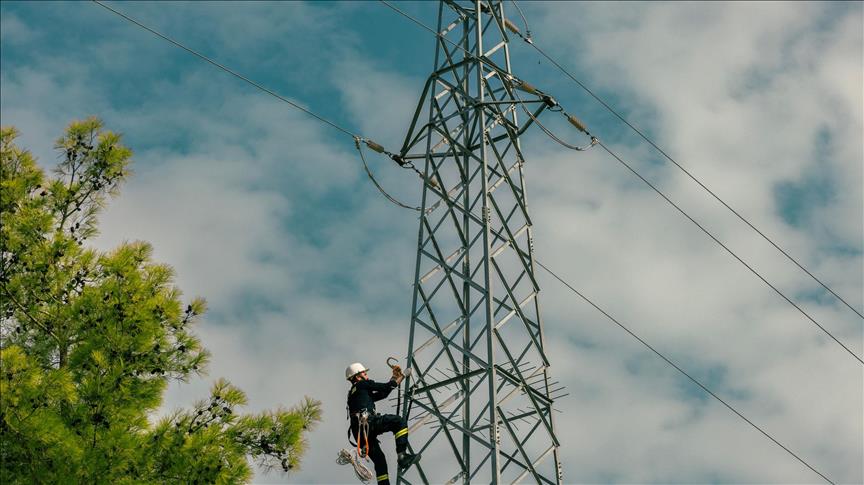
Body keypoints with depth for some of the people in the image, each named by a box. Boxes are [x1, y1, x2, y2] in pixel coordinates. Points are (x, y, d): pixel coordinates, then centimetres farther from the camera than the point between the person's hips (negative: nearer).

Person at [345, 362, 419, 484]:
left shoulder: (353, 393, 34)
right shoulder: (362, 385, 10)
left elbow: (382, 394, 34)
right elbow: (386, 387, 6)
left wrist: (394, 377, 36)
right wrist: (401, 377, 21)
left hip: (359, 432, 9)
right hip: (367, 423, -9)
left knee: (379, 460, 12)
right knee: (399, 422, -10)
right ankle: (402, 456, -23)